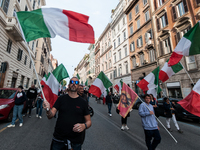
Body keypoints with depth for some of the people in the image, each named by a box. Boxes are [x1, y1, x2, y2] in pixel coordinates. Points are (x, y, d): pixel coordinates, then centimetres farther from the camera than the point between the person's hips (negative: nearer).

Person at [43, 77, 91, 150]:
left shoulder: (83, 102, -6)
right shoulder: (61, 98, -3)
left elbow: (89, 121, -2)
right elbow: (51, 116, -7)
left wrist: (84, 126, -22)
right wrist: (48, 110, -28)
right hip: (58, 139, 1)